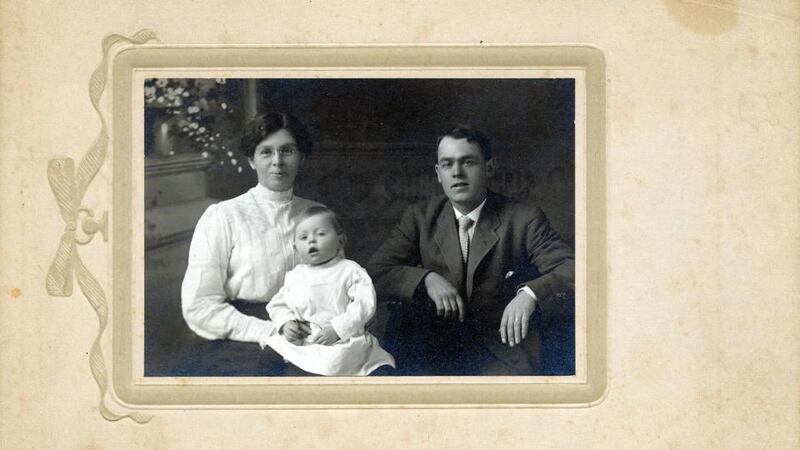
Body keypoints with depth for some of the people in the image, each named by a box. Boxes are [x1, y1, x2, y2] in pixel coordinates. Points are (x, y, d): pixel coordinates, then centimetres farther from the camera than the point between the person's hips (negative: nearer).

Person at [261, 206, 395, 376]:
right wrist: (286, 323, -1)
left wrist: (337, 329, -16)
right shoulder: (294, 276, 18)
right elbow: (278, 304, 21)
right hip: (299, 341, 4)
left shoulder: (350, 271, 2)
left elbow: (364, 304, -7)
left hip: (342, 340, -4)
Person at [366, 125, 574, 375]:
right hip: (432, 352, 2)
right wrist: (426, 279, -18)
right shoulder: (420, 217, 8)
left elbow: (570, 269, -9)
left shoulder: (523, 220, 0)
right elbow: (375, 273, 1)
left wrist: (530, 293, -28)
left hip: (501, 353, -2)